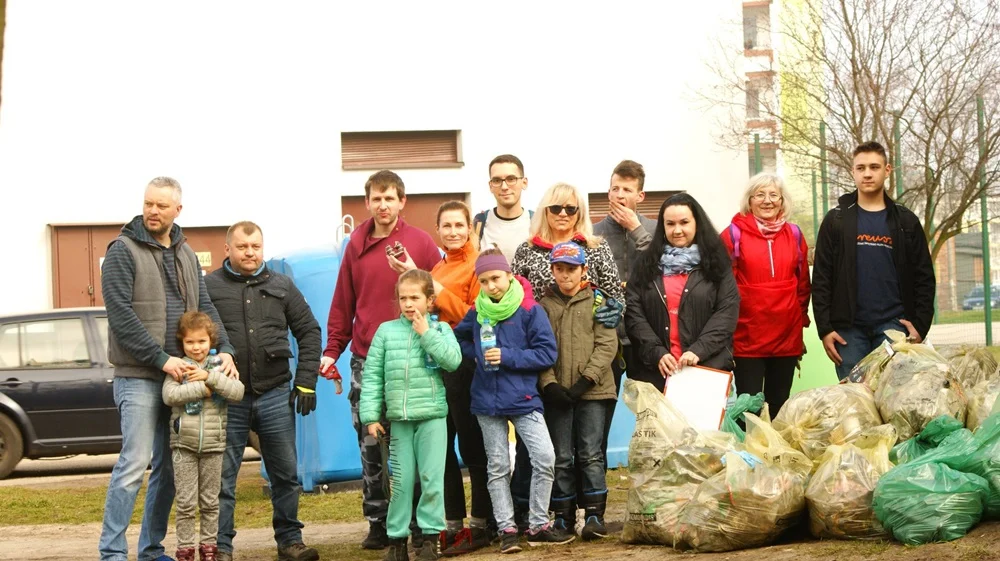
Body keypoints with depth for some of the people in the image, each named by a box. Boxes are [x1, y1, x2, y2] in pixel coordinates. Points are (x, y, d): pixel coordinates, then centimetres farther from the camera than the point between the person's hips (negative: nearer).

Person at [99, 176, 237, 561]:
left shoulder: (185, 255, 16)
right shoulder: (123, 250, -5)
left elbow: (204, 307, 13)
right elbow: (121, 315, -13)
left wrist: (224, 349, -4)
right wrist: (161, 359, -17)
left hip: (180, 375, 7)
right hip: (138, 376, -6)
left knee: (169, 467, 9)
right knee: (135, 463, -11)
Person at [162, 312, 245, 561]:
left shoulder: (219, 366, 6)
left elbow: (238, 392, -7)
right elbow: (169, 395, -15)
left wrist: (210, 377, -16)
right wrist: (201, 388, -16)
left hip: (213, 445, 2)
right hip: (184, 444, -2)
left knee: (210, 502, 9)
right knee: (186, 503, -1)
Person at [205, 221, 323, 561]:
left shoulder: (281, 286, 9)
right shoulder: (208, 287, 0)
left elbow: (309, 332, 11)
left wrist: (306, 381, 4)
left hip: (275, 395, 3)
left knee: (286, 475, 8)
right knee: (222, 478, 3)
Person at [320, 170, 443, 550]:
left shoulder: (421, 243, -1)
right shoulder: (356, 246, 8)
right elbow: (343, 303, 9)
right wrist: (332, 350, 6)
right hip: (365, 361, 3)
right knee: (370, 447, 4)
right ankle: (378, 524, 11)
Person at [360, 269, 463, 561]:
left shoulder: (440, 329, 4)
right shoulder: (386, 331, 6)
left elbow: (454, 360, -13)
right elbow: (372, 375, 5)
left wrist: (426, 334, -13)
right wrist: (371, 415, 0)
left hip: (433, 416, -1)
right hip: (399, 418, 1)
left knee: (432, 479, -1)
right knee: (401, 480, 4)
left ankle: (430, 535, 9)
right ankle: (397, 537, 13)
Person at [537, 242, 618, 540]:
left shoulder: (597, 301, 3)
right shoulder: (543, 304, 7)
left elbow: (607, 344, -3)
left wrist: (586, 380, -12)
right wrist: (549, 384, -10)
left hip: (592, 390, -1)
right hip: (556, 392, 1)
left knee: (591, 454, -2)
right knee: (561, 457, 5)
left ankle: (594, 515, 3)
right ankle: (563, 516, 13)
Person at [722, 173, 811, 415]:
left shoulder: (794, 234, 9)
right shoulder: (734, 234, -3)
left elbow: (803, 283, 15)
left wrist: (802, 318, 11)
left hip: (787, 337, 4)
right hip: (747, 338, -4)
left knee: (779, 405, 11)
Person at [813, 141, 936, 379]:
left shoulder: (906, 221, 9)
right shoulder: (836, 220, 6)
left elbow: (924, 277, 8)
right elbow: (821, 278, 3)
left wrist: (920, 325, -3)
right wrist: (824, 328, -6)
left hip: (893, 326, 1)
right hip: (849, 328, 0)